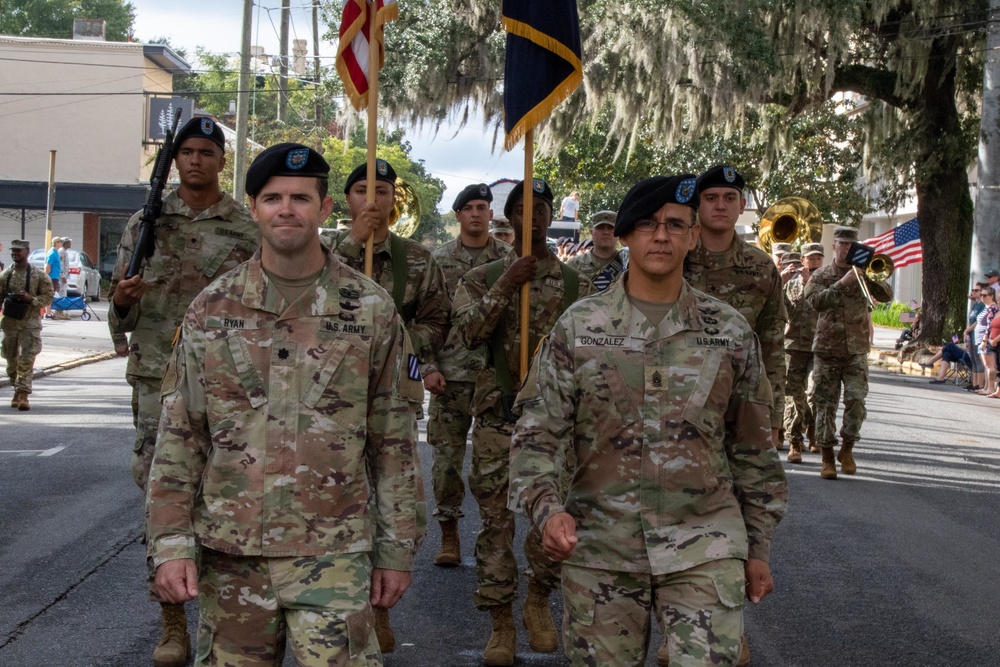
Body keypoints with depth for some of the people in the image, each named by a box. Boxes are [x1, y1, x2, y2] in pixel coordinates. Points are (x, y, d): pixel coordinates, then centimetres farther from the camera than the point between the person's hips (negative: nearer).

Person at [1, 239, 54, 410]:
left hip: (30, 323, -3)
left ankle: (23, 394, -12)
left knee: (26, 359, -10)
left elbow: (48, 297, -3)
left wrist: (30, 299, -17)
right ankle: (17, 390, 26)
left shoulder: (39, 276, -2)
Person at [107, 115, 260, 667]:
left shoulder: (248, 228, 4)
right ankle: (172, 621, 12)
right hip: (157, 375, 1)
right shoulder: (145, 223, 9)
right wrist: (121, 300, -11)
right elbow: (120, 311, 12)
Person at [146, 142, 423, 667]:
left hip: (333, 551, -2)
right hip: (229, 549, 2)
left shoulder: (371, 309, 1)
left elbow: (394, 439, 4)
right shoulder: (213, 309, 4)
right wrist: (171, 542, -3)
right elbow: (179, 436, 4)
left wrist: (396, 548, 2)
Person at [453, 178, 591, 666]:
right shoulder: (483, 278, 5)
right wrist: (506, 284, -15)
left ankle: (539, 602, 26)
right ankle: (501, 622, 10)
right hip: (498, 411, -1)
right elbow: (469, 333, -11)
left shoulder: (575, 283, 7)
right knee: (496, 520, 0)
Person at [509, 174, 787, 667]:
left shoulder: (730, 332, 4)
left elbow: (752, 449, 10)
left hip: (704, 551, 0)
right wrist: (546, 508, -18)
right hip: (599, 551, 0)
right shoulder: (578, 327, 1)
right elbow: (538, 434, -1)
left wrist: (758, 548, 11)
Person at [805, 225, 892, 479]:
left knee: (856, 399, -11)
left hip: (856, 350, 1)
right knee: (825, 403, 0)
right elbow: (815, 301, -15)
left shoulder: (863, 273, 10)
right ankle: (827, 458, 8)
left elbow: (886, 296, -2)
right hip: (826, 349, -1)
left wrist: (868, 277, -16)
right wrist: (842, 283, -22)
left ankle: (847, 449, 8)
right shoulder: (821, 275, 4)